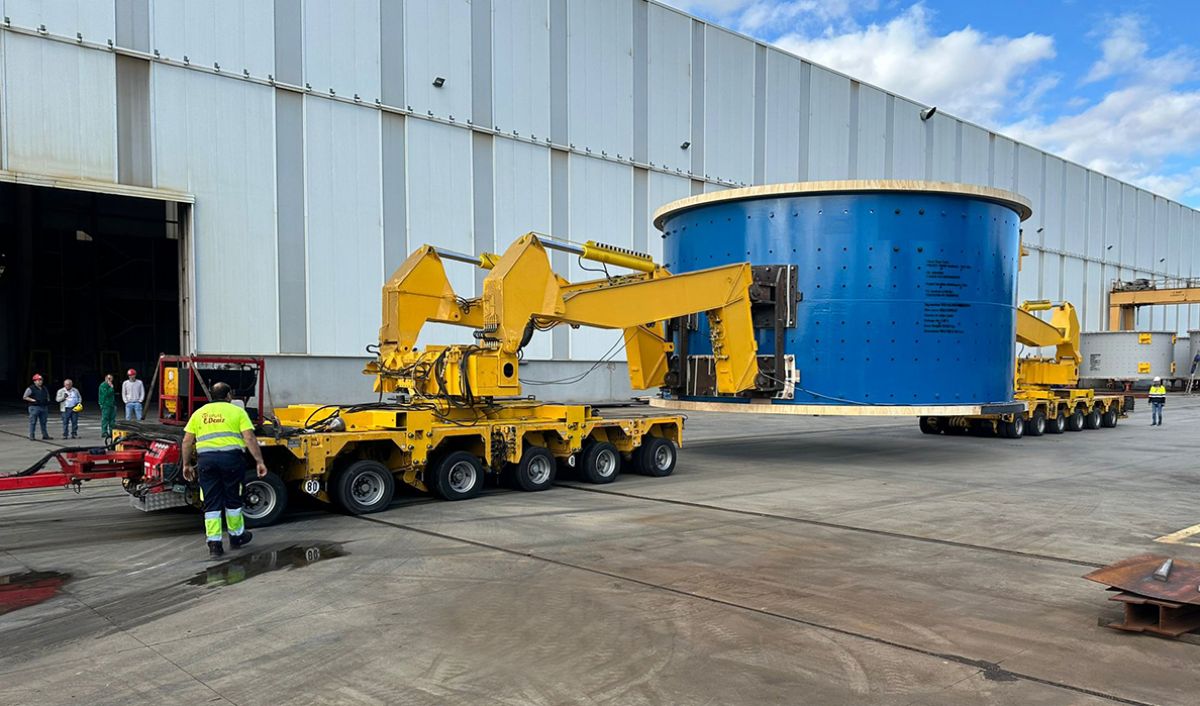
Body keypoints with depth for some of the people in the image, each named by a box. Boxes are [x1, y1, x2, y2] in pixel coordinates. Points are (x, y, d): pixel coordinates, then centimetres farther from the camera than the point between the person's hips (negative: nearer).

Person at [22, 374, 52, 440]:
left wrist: (48, 401, 10)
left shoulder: (44, 388, 16)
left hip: (44, 407, 6)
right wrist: (32, 400, -14)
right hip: (34, 407, -6)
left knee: (43, 422, 8)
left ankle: (45, 435, 12)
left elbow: (47, 396, 29)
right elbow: (25, 397, -3)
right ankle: (31, 436, 2)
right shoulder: (31, 389, -3)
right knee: (33, 422, -3)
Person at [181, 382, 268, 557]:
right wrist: (259, 461, -2)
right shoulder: (237, 411, 6)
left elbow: (187, 441, 12)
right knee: (232, 500, 14)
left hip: (206, 459, 2)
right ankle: (236, 537, 28)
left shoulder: (199, 413, 16)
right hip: (231, 457, -2)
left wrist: (187, 464, 20)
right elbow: (250, 439, -3)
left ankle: (214, 543, 4)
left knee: (211, 503, 8)